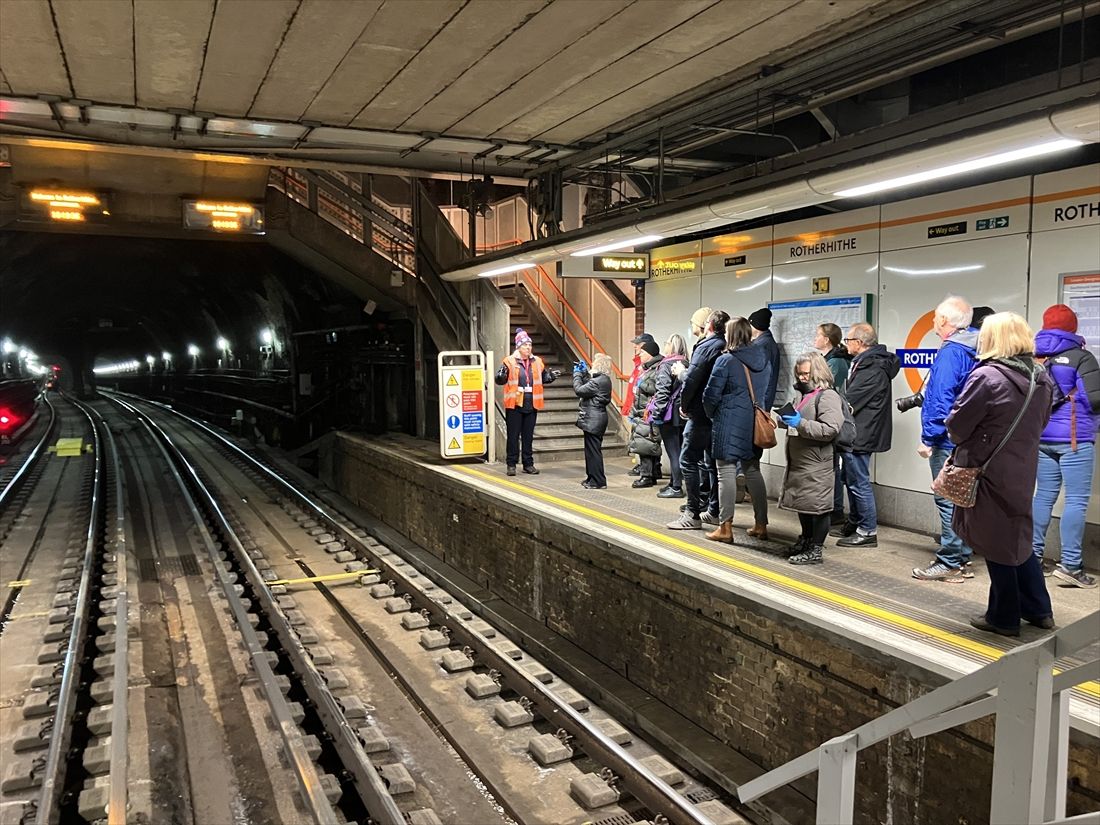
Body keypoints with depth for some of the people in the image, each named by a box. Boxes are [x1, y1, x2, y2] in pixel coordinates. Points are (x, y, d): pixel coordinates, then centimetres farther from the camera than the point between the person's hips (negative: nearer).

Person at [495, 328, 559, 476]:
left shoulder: (537, 362, 9)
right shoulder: (509, 361, -5)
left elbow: (543, 378, 22)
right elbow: (500, 380, -7)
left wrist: (551, 376, 3)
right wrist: (501, 375, -28)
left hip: (531, 404, 4)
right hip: (514, 404, -4)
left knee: (528, 436, 11)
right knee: (513, 435, 2)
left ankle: (528, 464, 19)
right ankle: (511, 464, 11)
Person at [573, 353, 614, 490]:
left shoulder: (599, 381, -20)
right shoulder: (603, 379, 12)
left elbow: (579, 390, -18)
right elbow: (588, 385, 24)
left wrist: (577, 374, -4)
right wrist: (584, 372, 16)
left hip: (593, 420, -11)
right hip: (594, 418, 11)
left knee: (593, 450, -4)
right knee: (591, 449, 17)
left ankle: (598, 481, 2)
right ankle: (592, 477, 26)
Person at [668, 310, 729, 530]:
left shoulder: (706, 347, -11)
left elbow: (692, 378, -17)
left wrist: (684, 405, -5)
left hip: (701, 414, -8)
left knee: (688, 460, -3)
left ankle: (693, 514, -4)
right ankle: (714, 511, 21)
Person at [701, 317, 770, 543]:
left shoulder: (726, 361, -12)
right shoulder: (763, 359, 7)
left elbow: (711, 395, -10)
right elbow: (767, 390, 13)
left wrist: (711, 414, 7)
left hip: (729, 424, -6)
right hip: (755, 424, 6)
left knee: (726, 472, 0)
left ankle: (725, 528, 3)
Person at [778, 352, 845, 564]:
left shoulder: (827, 396, -12)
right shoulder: (801, 393, 15)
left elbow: (830, 429, -21)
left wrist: (800, 424, -25)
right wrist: (786, 420, 9)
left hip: (816, 464, -9)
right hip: (798, 460, 9)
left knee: (817, 505, -2)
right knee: (802, 503, 18)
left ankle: (816, 549, 6)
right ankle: (806, 539, 34)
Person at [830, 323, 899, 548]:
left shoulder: (872, 369, -19)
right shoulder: (866, 363, 14)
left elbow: (850, 402, -21)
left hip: (860, 435, -11)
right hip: (856, 434, 11)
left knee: (859, 483, -3)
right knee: (853, 481, 18)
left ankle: (868, 532, 6)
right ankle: (854, 525, 30)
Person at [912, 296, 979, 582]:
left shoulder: (951, 352, -16)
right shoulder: (974, 350, 12)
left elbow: (941, 400, -20)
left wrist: (928, 438, -16)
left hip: (948, 440, -10)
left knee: (948, 501, -4)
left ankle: (949, 564, 1)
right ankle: (961, 559, 24)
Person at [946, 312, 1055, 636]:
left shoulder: (987, 377, -20)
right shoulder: (1041, 378, 5)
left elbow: (957, 424, -15)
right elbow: (1040, 422, 15)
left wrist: (964, 442, 6)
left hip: (990, 471, -7)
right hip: (1023, 470, 7)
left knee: (996, 543, 5)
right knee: (1018, 538, 21)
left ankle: (1004, 617, 17)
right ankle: (1038, 610, 28)